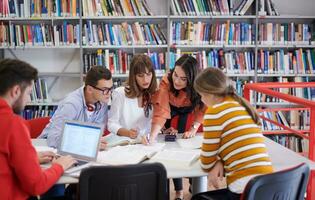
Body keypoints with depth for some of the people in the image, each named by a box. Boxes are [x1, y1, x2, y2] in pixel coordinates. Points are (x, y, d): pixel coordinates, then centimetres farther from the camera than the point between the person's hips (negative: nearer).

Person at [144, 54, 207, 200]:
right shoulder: (166, 82, -37)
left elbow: (202, 108, -23)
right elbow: (161, 110, -43)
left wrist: (193, 129, -36)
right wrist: (152, 136, -55)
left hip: (191, 113, 1)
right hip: (173, 114, 0)